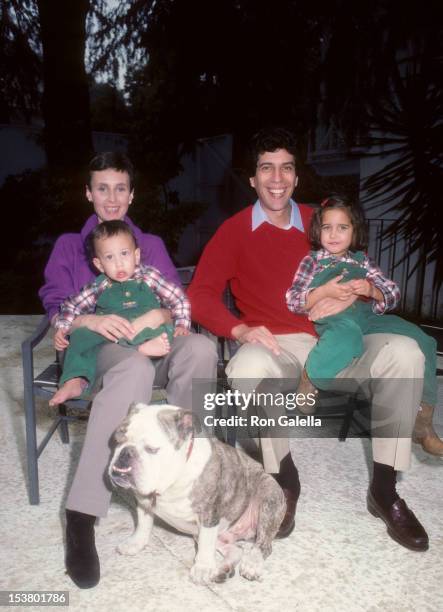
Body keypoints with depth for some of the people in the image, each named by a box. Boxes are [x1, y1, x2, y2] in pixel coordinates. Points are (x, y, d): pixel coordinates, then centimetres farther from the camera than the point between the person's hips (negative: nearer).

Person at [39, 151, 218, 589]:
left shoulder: (152, 245, 22)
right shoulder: (69, 246, 16)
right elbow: (56, 310, 4)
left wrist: (159, 315, -14)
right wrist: (93, 320, -18)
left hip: (151, 342, 3)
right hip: (95, 348, -3)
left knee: (201, 347, -33)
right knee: (135, 367, -41)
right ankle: (81, 514, -37)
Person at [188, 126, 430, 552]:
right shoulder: (235, 230, 4)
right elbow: (200, 295, -3)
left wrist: (351, 295, -5)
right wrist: (241, 330, -21)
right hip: (272, 349, -2)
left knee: (405, 351, -21)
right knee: (248, 366, -37)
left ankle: (384, 489, -8)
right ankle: (284, 479, -10)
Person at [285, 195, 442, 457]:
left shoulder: (362, 261, 24)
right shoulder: (312, 261, 15)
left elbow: (393, 294, 17)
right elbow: (293, 301, 4)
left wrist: (371, 290, -7)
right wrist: (325, 291, -12)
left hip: (368, 316, 5)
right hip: (334, 319, -5)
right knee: (346, 334, -42)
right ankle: (308, 379, -16)